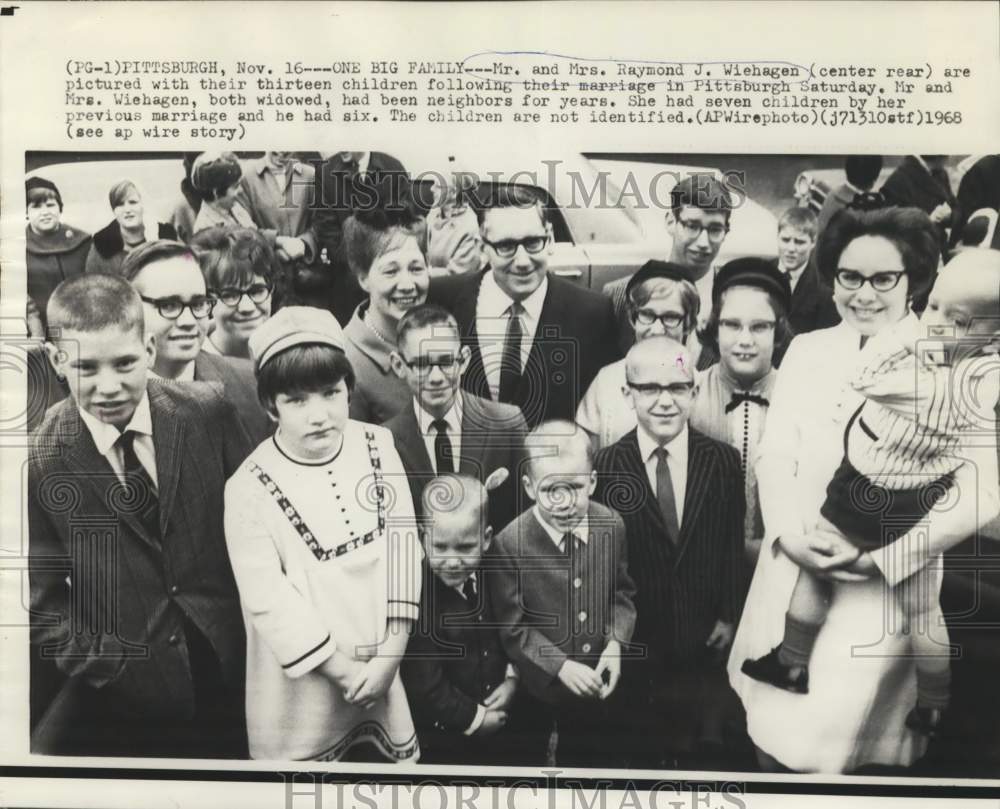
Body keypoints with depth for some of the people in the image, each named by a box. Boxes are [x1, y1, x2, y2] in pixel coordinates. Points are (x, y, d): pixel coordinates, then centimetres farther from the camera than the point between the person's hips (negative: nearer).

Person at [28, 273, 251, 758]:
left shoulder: (207, 411, -11)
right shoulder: (38, 461, -13)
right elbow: (42, 606, -6)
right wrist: (121, 668, -12)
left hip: (236, 666, 2)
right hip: (125, 694, -1)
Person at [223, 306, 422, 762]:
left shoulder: (377, 447, -5)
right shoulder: (250, 489, -16)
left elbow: (402, 547, -5)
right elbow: (269, 601, -16)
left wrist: (389, 656, -9)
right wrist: (344, 671, -14)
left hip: (380, 668, 3)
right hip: (303, 687, -3)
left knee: (399, 760, 17)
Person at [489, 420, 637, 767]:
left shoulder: (612, 524, -13)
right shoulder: (509, 544, -23)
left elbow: (623, 592, 2)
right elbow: (512, 627, -15)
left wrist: (616, 643, -12)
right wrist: (561, 666, -21)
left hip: (603, 683, 3)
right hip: (545, 690, -3)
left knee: (606, 755, 25)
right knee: (568, 757, 19)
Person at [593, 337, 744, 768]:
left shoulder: (723, 460, -4)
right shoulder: (606, 465, -11)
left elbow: (734, 546, 3)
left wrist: (729, 616, 3)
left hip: (704, 641, 2)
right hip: (634, 643, -1)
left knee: (699, 749, 17)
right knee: (641, 750, 15)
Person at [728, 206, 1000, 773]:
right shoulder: (807, 350, 9)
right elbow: (774, 455, 4)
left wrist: (879, 557, -16)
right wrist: (791, 535, -13)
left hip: (887, 588, -3)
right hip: (791, 573, 4)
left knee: (820, 748, -5)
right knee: (770, 738, 8)